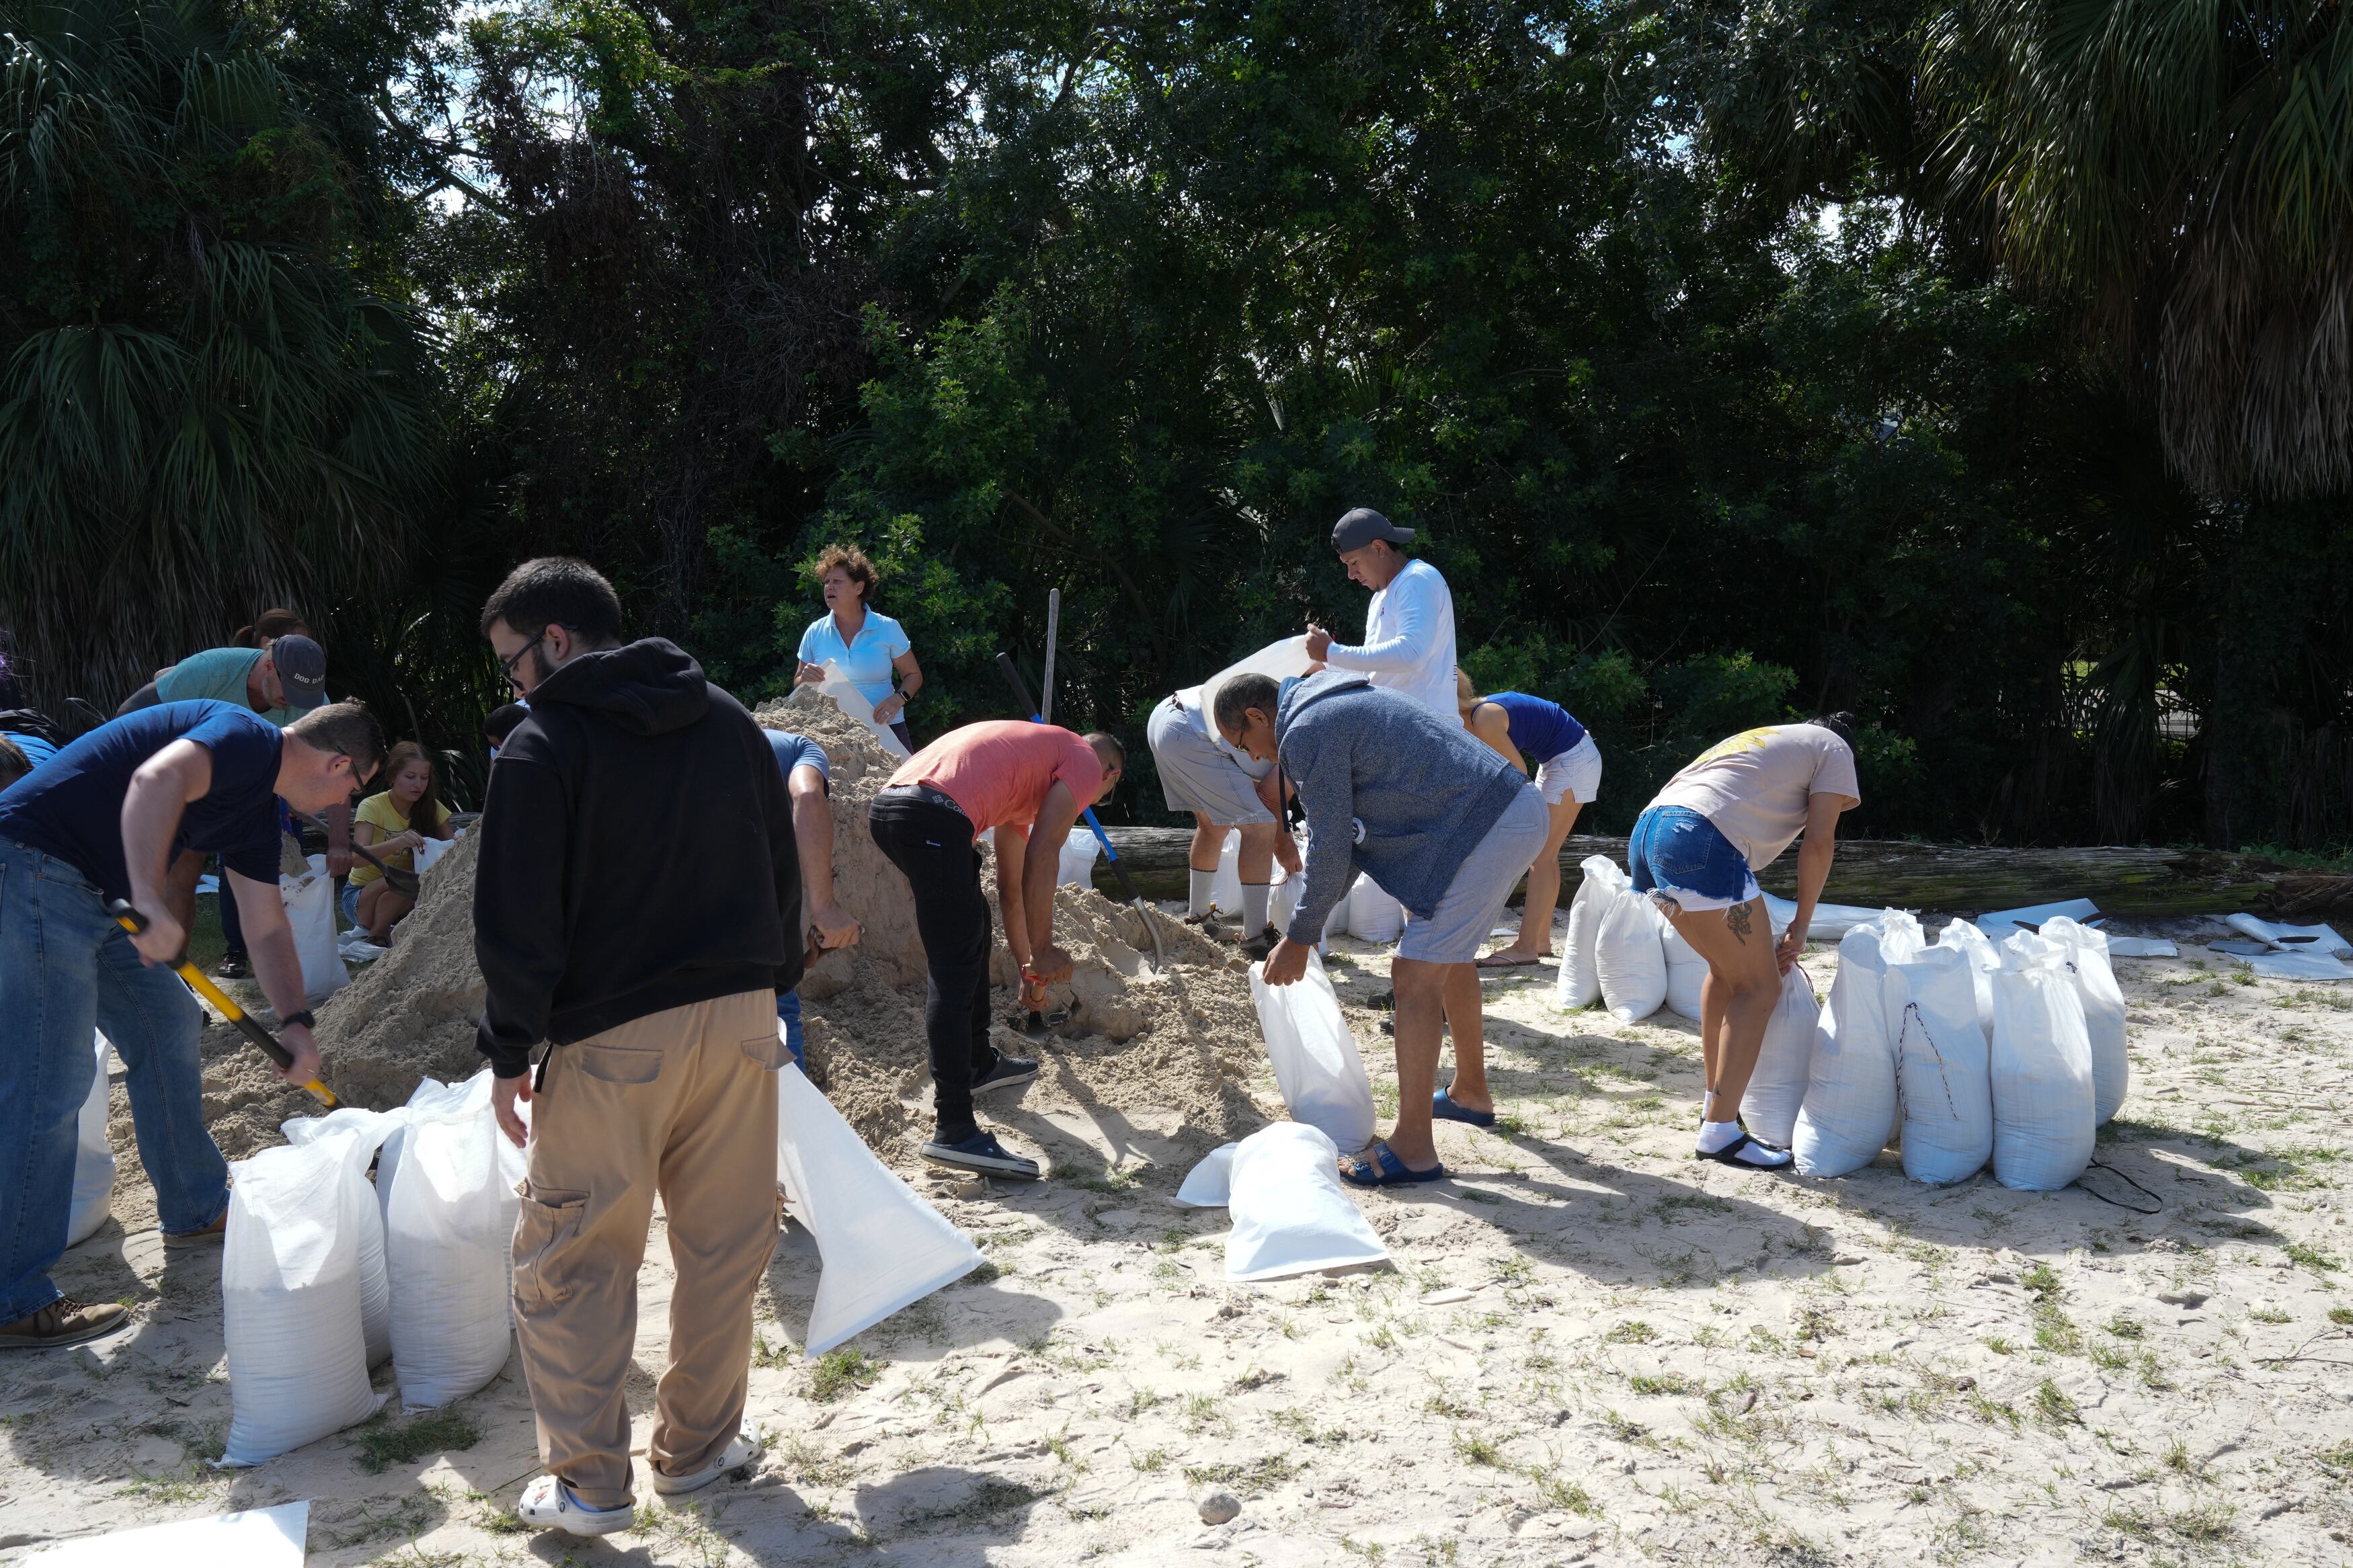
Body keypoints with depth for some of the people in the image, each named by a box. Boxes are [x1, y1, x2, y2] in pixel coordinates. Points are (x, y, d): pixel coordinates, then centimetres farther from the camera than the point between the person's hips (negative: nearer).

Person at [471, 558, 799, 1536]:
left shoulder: (543, 747, -7)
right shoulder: (728, 720, 9)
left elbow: (518, 921, -10)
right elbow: (781, 870, 14)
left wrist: (509, 1053, -2)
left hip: (612, 1040, -5)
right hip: (740, 1016, 5)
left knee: (574, 1261, 8)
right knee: (725, 1245, 14)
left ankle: (590, 1482, 12)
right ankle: (698, 1447, 26)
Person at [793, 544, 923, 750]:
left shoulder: (888, 628, 0)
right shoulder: (815, 632, 6)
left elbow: (914, 675, 8)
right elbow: (798, 683, 15)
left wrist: (898, 699, -12)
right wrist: (805, 678, -9)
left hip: (885, 727, -1)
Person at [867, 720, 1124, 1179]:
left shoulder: (1028, 775, 37)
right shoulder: (1087, 763, 12)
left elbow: (1011, 885, 43)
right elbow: (1042, 858, -2)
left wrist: (1029, 965, 48)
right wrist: (1042, 952, 3)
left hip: (887, 805, 10)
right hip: (935, 817, -10)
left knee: (972, 923, 27)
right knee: (955, 970, -9)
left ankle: (978, 1063, 39)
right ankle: (954, 1130, -11)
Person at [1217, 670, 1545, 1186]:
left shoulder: (1305, 733, -11)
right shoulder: (1335, 704, 21)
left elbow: (1330, 849, -12)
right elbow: (1346, 829, 25)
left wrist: (1299, 940, -1)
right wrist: (1310, 917, 25)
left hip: (1484, 829, -11)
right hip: (1519, 809, 11)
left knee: (1415, 977, -9)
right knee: (1450, 955, 26)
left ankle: (1412, 1150, -6)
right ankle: (1471, 1094, 43)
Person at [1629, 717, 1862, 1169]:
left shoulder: (1765, 740, 38)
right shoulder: (1833, 748, 18)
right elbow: (1819, 844, 6)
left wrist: (1760, 942, 32)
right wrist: (1800, 926, 15)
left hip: (1647, 830, 8)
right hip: (1700, 840, -8)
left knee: (1728, 971, 23)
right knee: (1759, 988, 0)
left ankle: (1716, 1103, 30)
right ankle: (1720, 1132, -3)